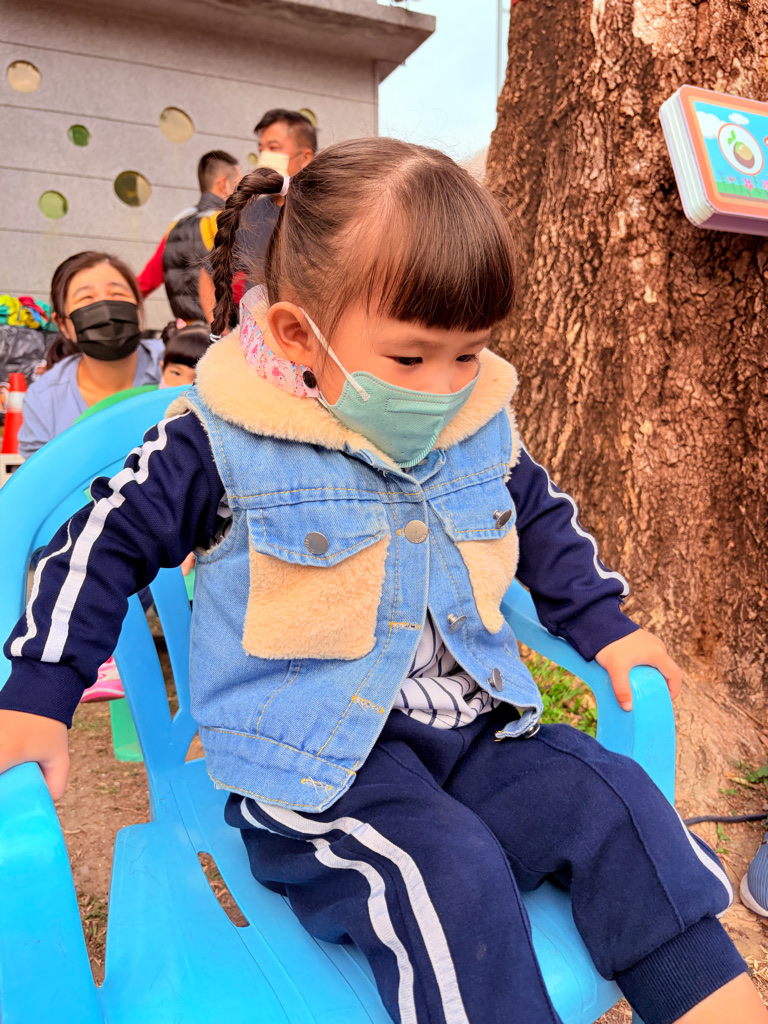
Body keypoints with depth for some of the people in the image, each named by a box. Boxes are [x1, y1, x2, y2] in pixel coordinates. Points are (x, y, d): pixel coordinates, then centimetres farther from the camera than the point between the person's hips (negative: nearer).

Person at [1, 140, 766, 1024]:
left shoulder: (479, 428, 3)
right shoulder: (222, 444, -12)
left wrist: (603, 625, 14)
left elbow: (541, 517, 21)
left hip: (470, 727, 6)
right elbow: (104, 542, -2)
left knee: (611, 799, -9)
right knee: (446, 870, -29)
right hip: (312, 755, -5)